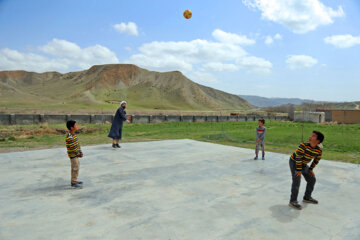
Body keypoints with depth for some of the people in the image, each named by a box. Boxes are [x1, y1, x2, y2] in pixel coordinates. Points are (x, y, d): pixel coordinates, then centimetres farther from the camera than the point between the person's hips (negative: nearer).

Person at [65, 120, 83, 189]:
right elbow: (71, 148, -23)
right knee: (76, 168, -3)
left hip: (76, 154, 10)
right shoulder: (69, 137, -25)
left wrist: (80, 152, 5)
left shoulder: (74, 134, 5)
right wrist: (78, 154, -14)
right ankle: (74, 183, 7)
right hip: (73, 155, -10)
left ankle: (74, 180, 32)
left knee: (75, 167, 19)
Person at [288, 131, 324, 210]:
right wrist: (299, 170, -23)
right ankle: (293, 201, -10)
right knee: (296, 180, -19)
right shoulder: (303, 145, -31)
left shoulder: (319, 150, -15)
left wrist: (311, 169, 6)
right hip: (294, 162, -6)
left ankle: (307, 197, 31)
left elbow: (316, 160, 4)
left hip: (304, 164, 7)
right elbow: (298, 158, -26)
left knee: (312, 179, 11)